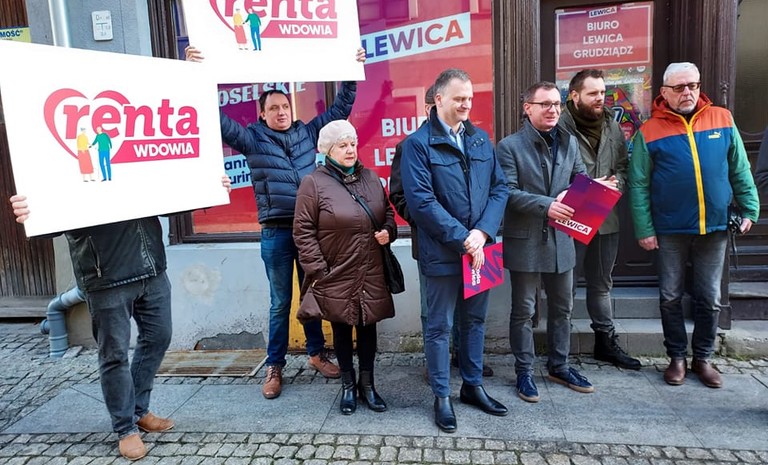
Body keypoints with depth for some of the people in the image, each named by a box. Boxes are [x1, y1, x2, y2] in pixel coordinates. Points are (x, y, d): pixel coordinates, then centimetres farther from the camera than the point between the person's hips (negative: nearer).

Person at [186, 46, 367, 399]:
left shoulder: (307, 132, 9)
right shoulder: (252, 138, 2)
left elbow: (340, 109, 16)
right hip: (276, 233, -2)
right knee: (280, 302, 6)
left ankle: (317, 353, 31)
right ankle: (275, 367, 21)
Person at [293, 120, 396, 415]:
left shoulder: (370, 178, 9)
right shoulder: (313, 183, -7)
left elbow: (387, 211, 20)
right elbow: (303, 231, -9)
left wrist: (389, 230, -2)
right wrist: (317, 272, -12)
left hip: (371, 275, 4)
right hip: (337, 277, -4)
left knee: (368, 327, 13)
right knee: (342, 330, 12)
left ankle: (367, 385, 30)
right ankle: (348, 386, 30)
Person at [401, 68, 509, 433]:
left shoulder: (481, 139, 9)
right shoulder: (418, 143, -8)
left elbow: (499, 188, 5)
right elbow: (421, 201, -16)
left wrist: (482, 232, -11)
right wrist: (463, 239, -17)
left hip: (479, 248, 6)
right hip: (442, 253, -5)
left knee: (475, 320, 17)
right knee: (440, 326, 7)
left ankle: (472, 386, 35)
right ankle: (442, 396, 24)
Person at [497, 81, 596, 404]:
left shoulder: (569, 142, 10)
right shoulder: (510, 146, -7)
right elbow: (508, 192, -15)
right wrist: (546, 205, -24)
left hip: (561, 238, 6)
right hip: (525, 240, -5)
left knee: (562, 307, 16)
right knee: (523, 311, 6)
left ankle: (559, 366, 34)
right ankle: (524, 372, 21)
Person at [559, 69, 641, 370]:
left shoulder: (612, 126, 8)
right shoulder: (560, 127, -13)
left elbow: (623, 165, 14)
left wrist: (616, 182, -6)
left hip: (607, 219, 6)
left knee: (602, 284, 18)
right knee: (566, 286, 6)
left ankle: (606, 342, 32)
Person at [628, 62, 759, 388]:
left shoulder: (722, 120, 3)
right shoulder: (650, 132, -4)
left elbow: (740, 170, 10)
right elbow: (639, 185, -5)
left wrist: (750, 209, 5)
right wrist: (644, 229, -9)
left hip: (714, 228, 2)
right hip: (670, 230, -2)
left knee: (709, 299, 10)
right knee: (670, 297, 7)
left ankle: (703, 358, 26)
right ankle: (677, 357, 24)